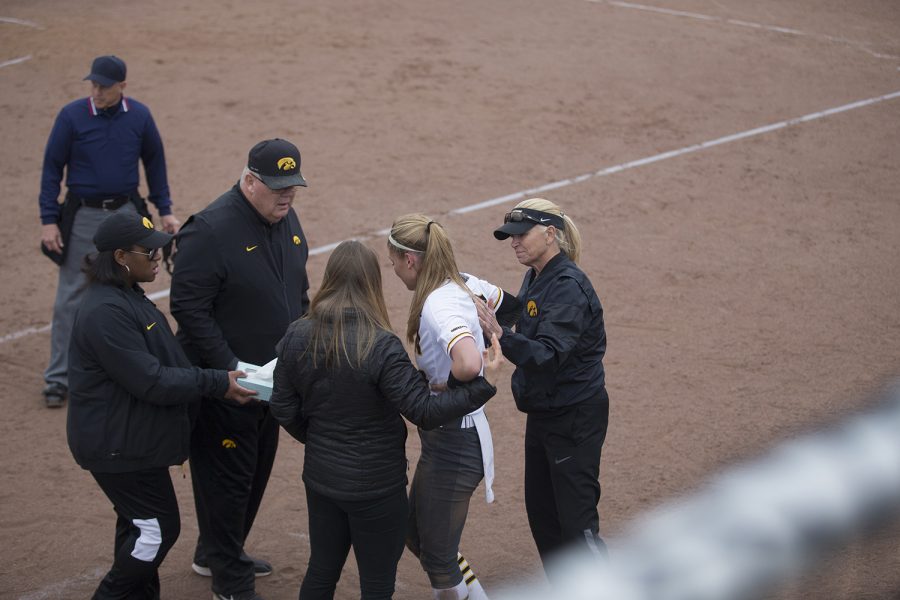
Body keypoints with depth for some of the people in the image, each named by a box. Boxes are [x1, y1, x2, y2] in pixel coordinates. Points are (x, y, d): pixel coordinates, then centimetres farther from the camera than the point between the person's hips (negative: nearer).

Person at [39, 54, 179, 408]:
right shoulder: (71, 116, -10)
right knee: (71, 298, 0)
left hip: (127, 213, 3)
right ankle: (58, 378, 6)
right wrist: (48, 220, -9)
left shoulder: (139, 116, -3)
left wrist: (164, 210, 7)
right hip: (83, 216, -2)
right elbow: (52, 168, -5)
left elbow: (154, 162, 9)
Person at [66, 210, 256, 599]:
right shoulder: (105, 312, -25)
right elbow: (151, 382, -25)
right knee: (158, 527, -2)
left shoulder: (127, 297, 9)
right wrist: (216, 384, -20)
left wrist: (218, 376, 8)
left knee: (139, 523, 18)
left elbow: (160, 361, 18)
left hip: (130, 439, 10)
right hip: (118, 445, -10)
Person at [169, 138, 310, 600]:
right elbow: (188, 306, -22)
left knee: (256, 472, 19)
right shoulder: (211, 230, -22)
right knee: (228, 477, 1)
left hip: (272, 378, 9)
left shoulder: (286, 219, 5)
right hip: (224, 384, -9)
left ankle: (216, 554, 38)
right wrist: (228, 366, -24)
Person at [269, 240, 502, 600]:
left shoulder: (297, 337, -6)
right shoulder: (381, 347, -24)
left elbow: (283, 409, 2)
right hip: (376, 487, -5)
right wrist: (481, 384, -17)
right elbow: (425, 411, -24)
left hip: (320, 479, 5)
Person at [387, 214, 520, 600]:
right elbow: (511, 307, 19)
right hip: (447, 439, 10)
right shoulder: (462, 284, 1)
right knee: (417, 537, 25)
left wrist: (444, 388, -24)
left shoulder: (438, 304, -26)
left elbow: (468, 364, -44)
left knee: (438, 559, 3)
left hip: (454, 442, -10)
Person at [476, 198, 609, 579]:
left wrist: (500, 335, -42)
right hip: (543, 412, 10)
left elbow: (548, 355, -33)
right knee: (541, 513, 17)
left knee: (577, 523, -7)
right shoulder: (535, 279, 7)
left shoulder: (568, 286, -22)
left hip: (575, 417, -10)